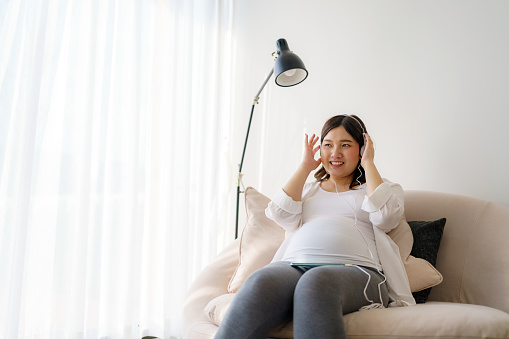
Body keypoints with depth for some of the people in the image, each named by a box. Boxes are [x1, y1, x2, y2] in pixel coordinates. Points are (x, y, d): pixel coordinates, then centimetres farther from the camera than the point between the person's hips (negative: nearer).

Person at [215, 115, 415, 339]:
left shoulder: (383, 188, 27)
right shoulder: (307, 189, 33)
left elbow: (385, 216, 3)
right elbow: (282, 215, 13)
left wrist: (369, 164, 14)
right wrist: (305, 167, 21)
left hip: (354, 269, -2)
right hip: (294, 265, 3)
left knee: (315, 282, -41)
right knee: (261, 283, -36)